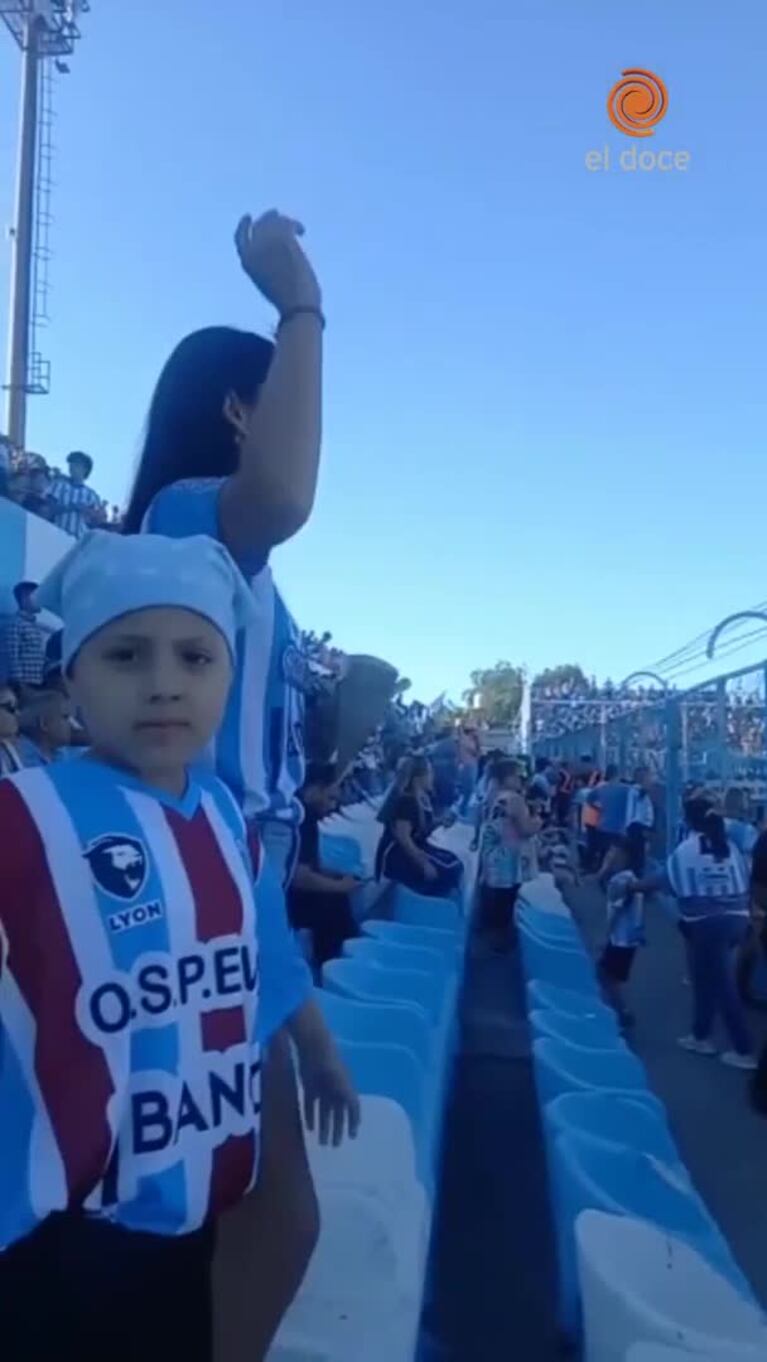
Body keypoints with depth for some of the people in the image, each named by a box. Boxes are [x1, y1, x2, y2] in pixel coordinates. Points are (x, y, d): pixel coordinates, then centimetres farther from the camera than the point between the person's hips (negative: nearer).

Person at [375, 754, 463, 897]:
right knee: (445, 871, -18)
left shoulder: (423, 798, 8)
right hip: (397, 856, -9)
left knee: (454, 863, -3)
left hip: (414, 849, 9)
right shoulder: (406, 801, -19)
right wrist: (423, 864, -25)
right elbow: (403, 838, -25)